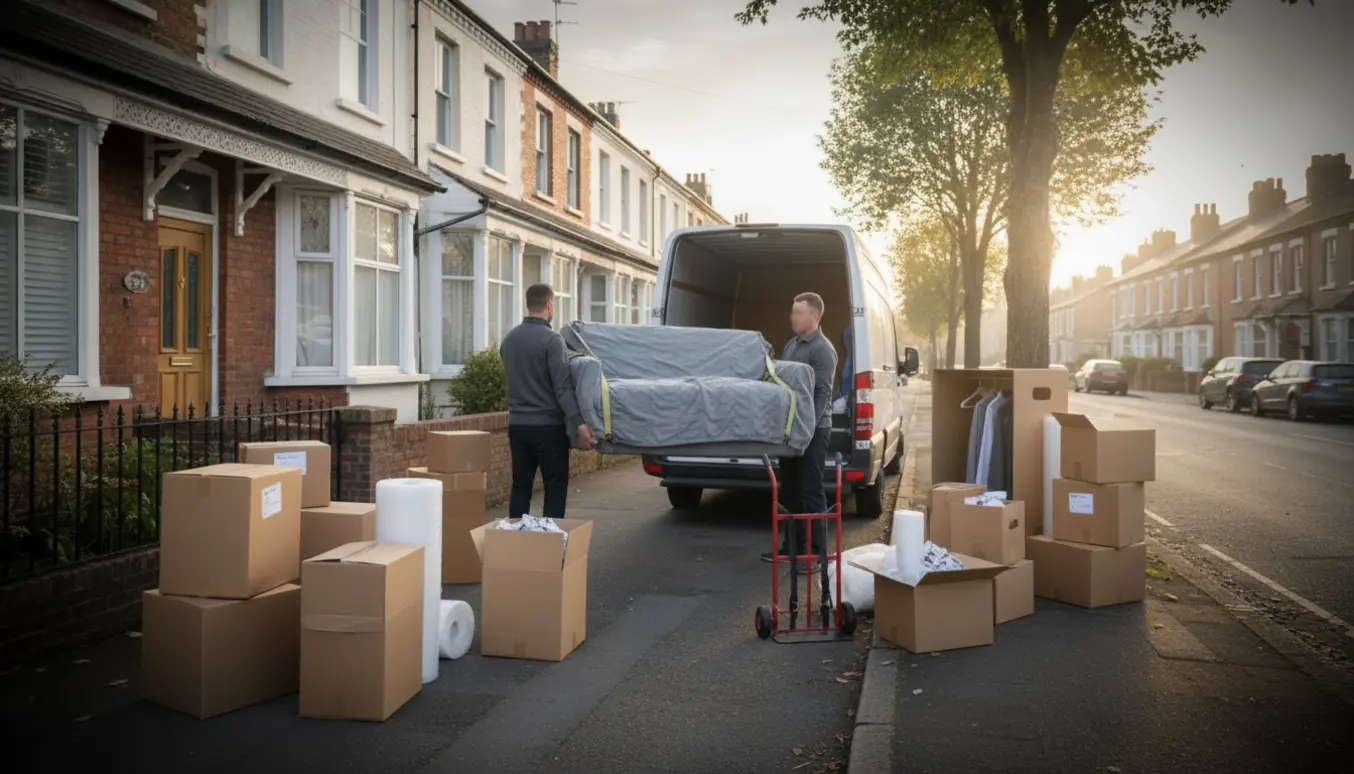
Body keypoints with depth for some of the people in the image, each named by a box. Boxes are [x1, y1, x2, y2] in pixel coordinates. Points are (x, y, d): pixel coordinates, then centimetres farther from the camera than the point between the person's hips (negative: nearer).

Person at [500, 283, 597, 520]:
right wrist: (578, 423, -24)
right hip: (548, 425, -6)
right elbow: (562, 387, -21)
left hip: (517, 424, 6)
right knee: (555, 488, 1)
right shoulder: (551, 339, -13)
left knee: (520, 486, 10)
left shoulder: (509, 339, 9)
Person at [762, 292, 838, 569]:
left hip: (813, 430, -8)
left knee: (810, 492, -5)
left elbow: (822, 394, -18)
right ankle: (791, 545, 24)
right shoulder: (791, 345, 14)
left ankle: (817, 551, 1)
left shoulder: (823, 350, -12)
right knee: (789, 491, 14)